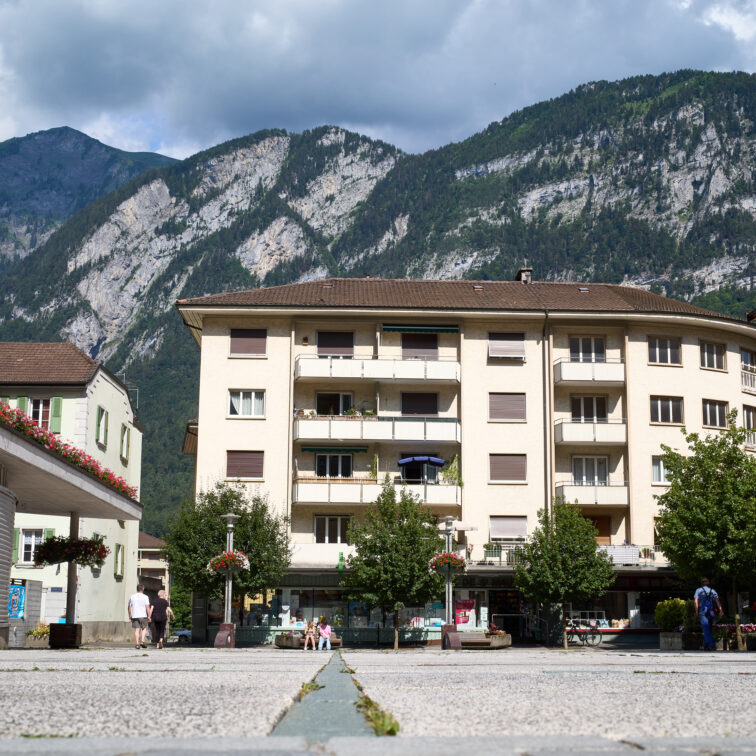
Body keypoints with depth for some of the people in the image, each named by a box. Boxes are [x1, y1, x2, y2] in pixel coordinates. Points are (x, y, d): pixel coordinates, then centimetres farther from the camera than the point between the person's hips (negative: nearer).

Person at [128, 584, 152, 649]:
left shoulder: (132, 597, 6)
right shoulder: (145, 597, -4)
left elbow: (129, 607, 10)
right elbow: (147, 607, -10)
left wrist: (130, 616, 20)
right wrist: (149, 616, -7)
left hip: (135, 616, 2)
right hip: (143, 616, -2)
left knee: (136, 630, 3)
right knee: (144, 629, 12)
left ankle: (137, 644, -1)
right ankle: (142, 641, -3)